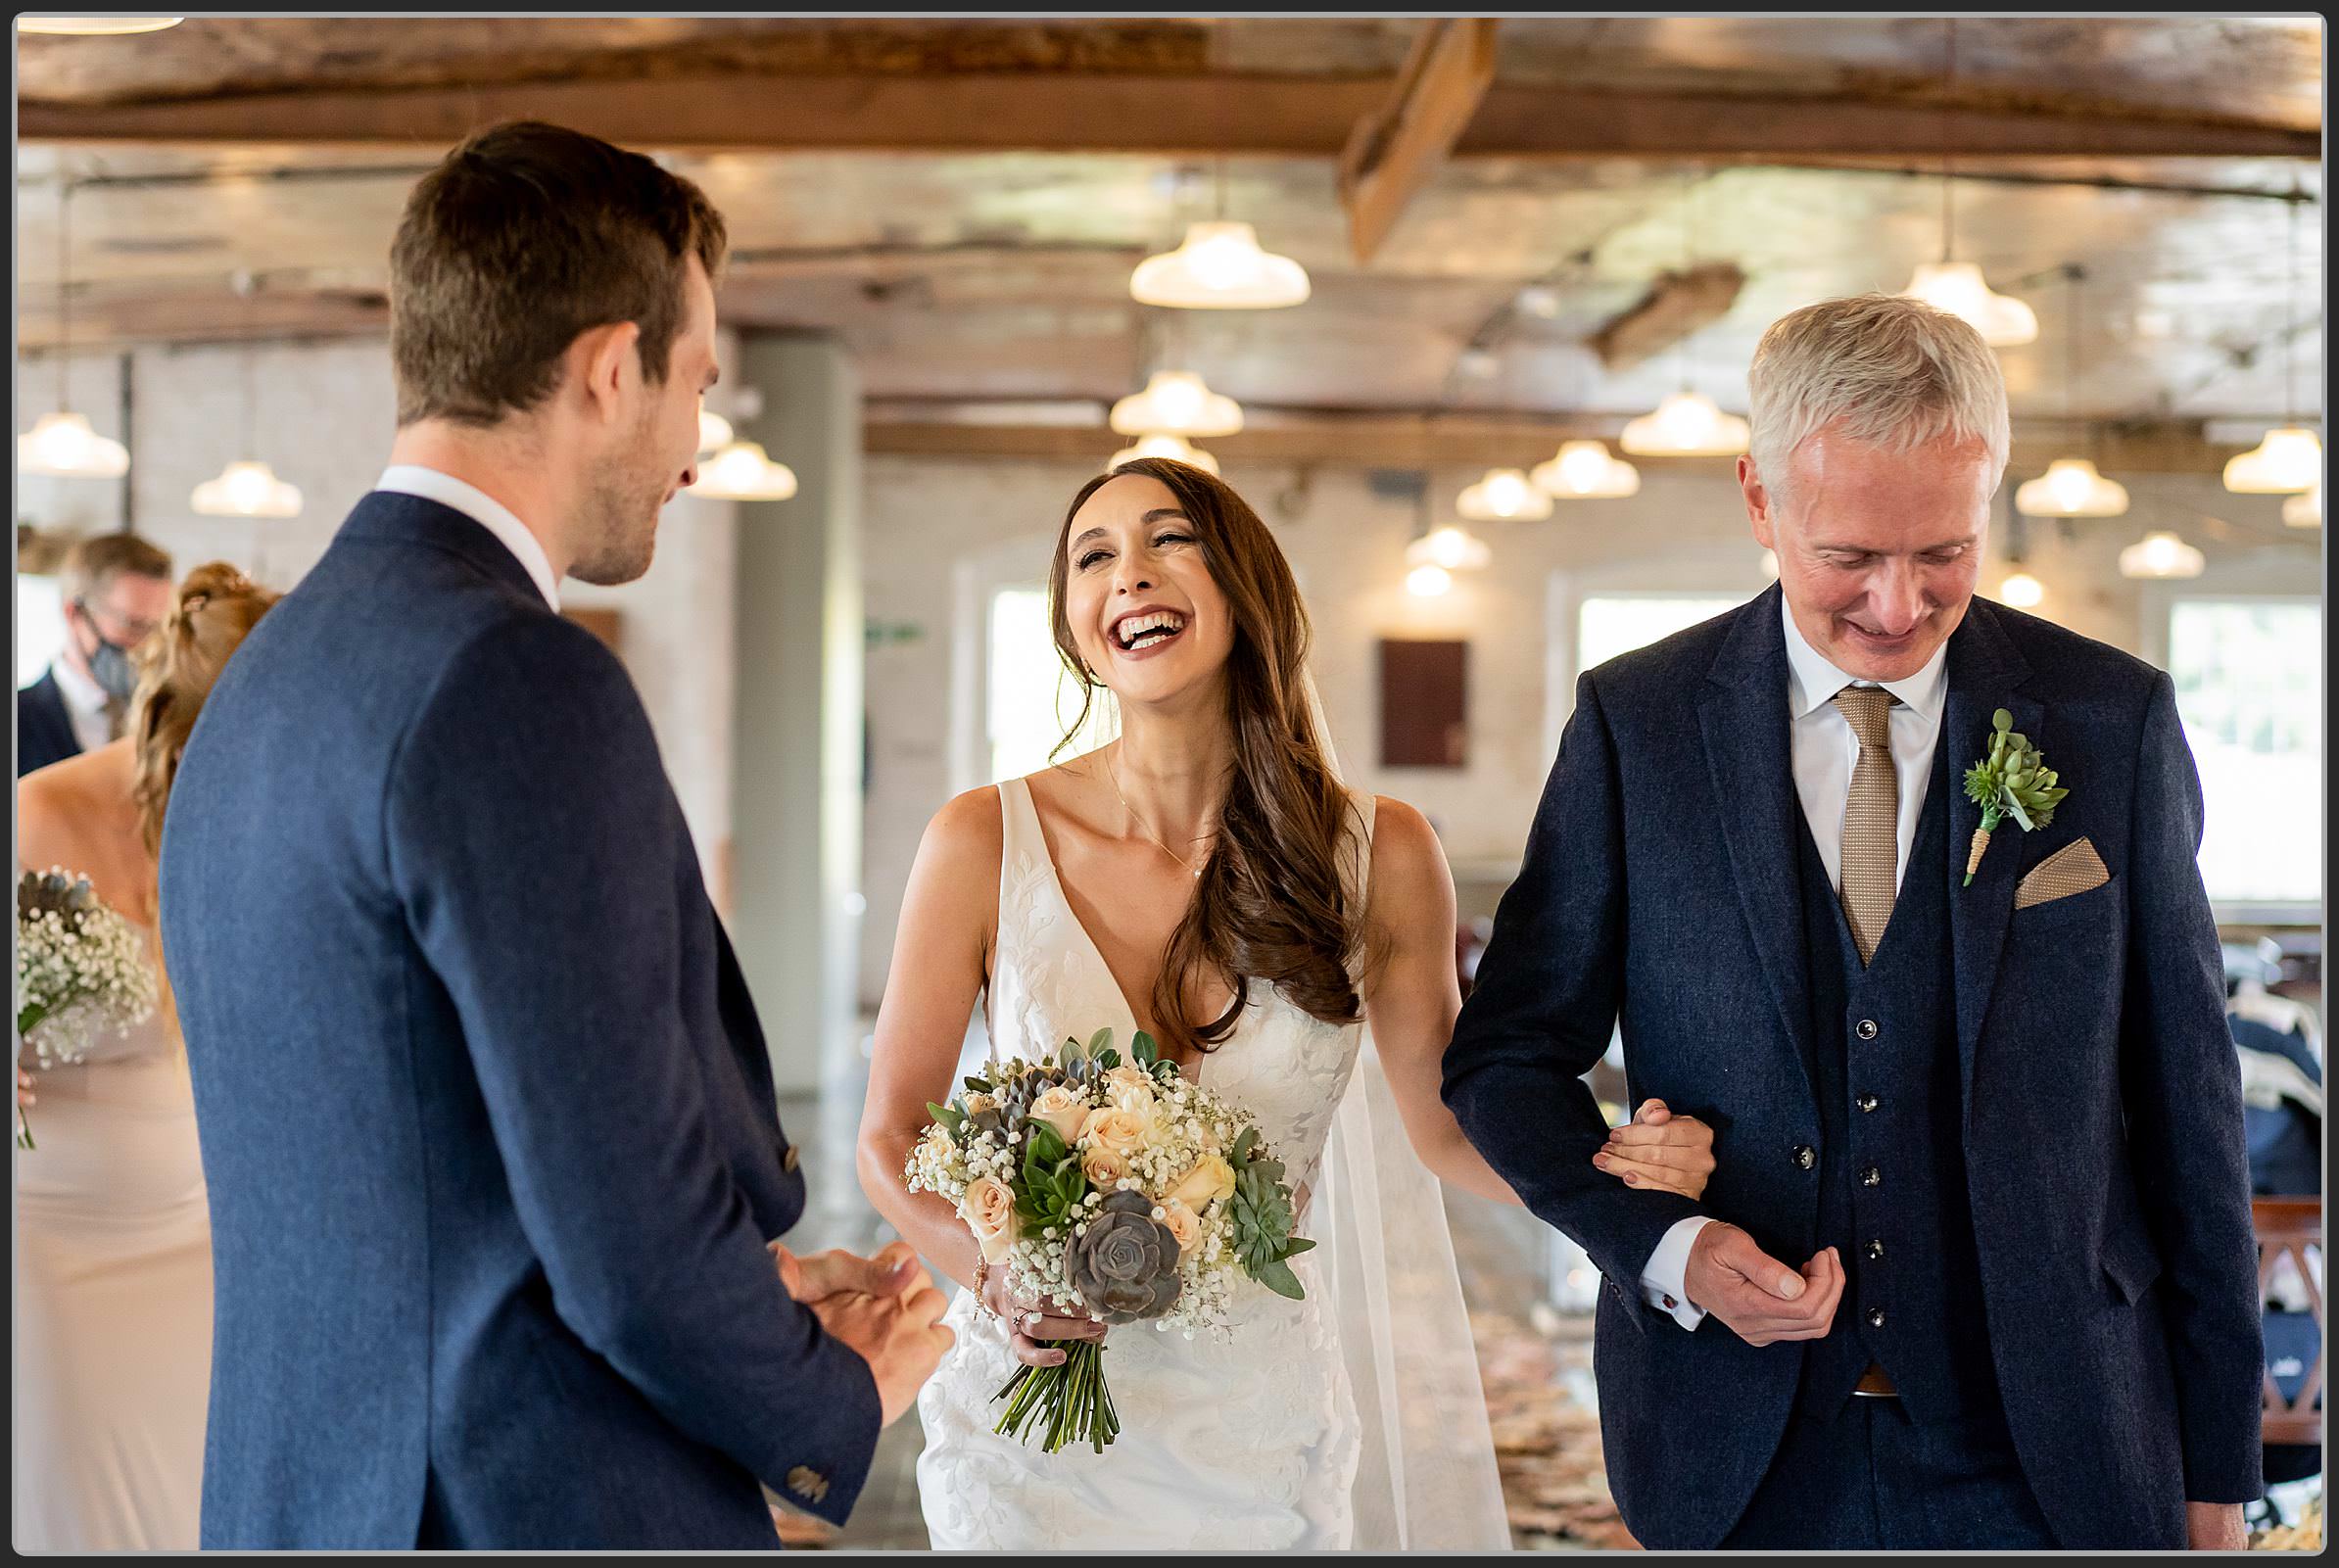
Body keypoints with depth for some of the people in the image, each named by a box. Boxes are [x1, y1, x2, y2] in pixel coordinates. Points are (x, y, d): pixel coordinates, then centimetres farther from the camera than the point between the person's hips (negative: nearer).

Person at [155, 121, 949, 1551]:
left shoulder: (251, 693, 8)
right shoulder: (522, 685, -20)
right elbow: (634, 1247, -22)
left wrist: (753, 1298, 15)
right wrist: (838, 1404, -3)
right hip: (544, 1511, -8)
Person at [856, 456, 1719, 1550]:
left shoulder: (1378, 857, -6)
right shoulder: (985, 844, -10)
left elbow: (1445, 1126, 4)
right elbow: (890, 1138, -2)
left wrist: (1618, 1173, -14)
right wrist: (993, 1276, -21)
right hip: (1035, 1423, -1)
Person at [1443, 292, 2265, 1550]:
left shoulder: (2116, 723, -3)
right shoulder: (1633, 723, -4)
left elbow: (2186, 1104, 1)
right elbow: (1507, 1059, 2)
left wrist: (2216, 1465, 3)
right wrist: (1663, 1244, -15)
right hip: (1744, 1447, 0)